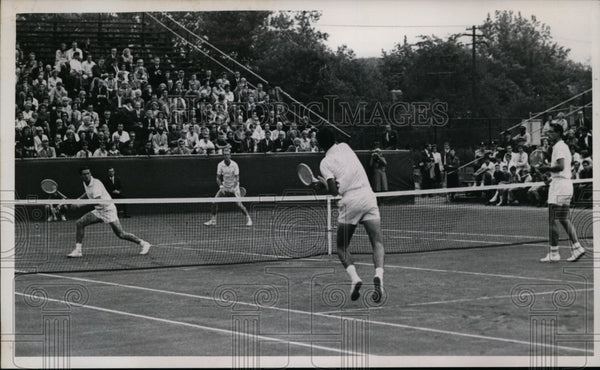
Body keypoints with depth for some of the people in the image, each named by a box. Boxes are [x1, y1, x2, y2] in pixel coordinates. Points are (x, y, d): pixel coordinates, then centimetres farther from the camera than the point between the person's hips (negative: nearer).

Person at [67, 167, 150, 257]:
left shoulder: (96, 183, -21)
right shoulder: (85, 183, 5)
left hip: (108, 210, -8)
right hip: (98, 211, 8)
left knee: (121, 235, -10)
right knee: (80, 223, -8)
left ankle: (143, 243, 6)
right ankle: (78, 250, -5)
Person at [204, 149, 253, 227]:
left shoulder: (234, 165, -16)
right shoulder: (220, 165, -8)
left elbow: (237, 178, -16)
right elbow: (218, 178, -3)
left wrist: (233, 188, -31)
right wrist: (221, 186, -19)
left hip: (234, 187, -3)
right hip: (224, 187, 3)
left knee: (239, 204, -17)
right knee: (214, 202, -7)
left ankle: (248, 218, 2)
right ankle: (213, 220, 9)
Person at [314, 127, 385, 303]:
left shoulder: (325, 163, 0)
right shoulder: (345, 147, 13)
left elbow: (334, 191, -9)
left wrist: (323, 184, 10)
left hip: (350, 202, -3)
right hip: (368, 197, 3)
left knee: (342, 247, 12)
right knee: (377, 242, -1)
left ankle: (354, 278, -11)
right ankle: (378, 275, -27)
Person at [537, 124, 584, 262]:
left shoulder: (559, 147, -12)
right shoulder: (564, 146, 19)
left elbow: (561, 166, -23)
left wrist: (546, 168, -11)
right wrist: (548, 169, 12)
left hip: (559, 183, -10)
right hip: (566, 183, 10)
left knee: (552, 221, -7)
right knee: (564, 219, 12)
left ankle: (553, 253, -6)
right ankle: (576, 248, 7)